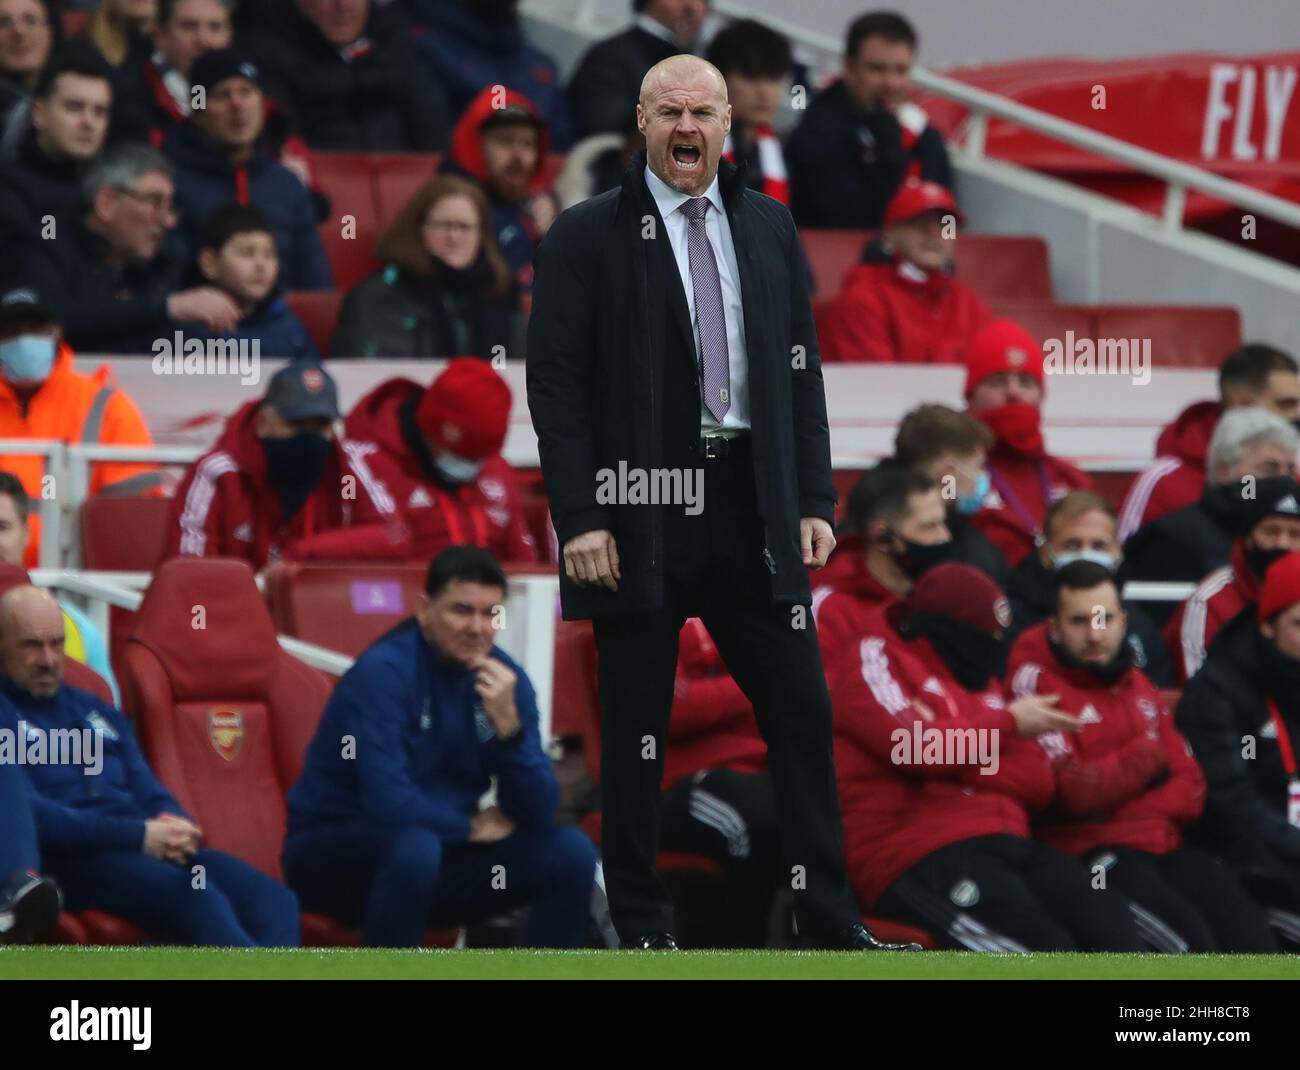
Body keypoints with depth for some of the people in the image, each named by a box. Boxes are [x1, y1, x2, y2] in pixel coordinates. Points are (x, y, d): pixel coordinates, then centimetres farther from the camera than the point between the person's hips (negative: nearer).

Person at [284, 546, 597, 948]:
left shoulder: (504, 679, -2)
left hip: (443, 854, 6)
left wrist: (509, 726, -23)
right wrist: (469, 827, -13)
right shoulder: (383, 671, -20)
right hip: (337, 857, -6)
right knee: (415, 847, -37)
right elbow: (388, 801, -30)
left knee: (572, 853, -9)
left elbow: (538, 813, -7)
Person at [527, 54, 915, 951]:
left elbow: (802, 369, 12)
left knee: (802, 710, 2)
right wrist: (581, 521, -12)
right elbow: (555, 384, -5)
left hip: (753, 505, 4)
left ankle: (832, 919, 7)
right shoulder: (588, 237, -2)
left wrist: (815, 500, 4)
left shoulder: (769, 228, 10)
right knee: (637, 731, 3)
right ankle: (642, 925, 12)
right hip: (641, 507, -3)